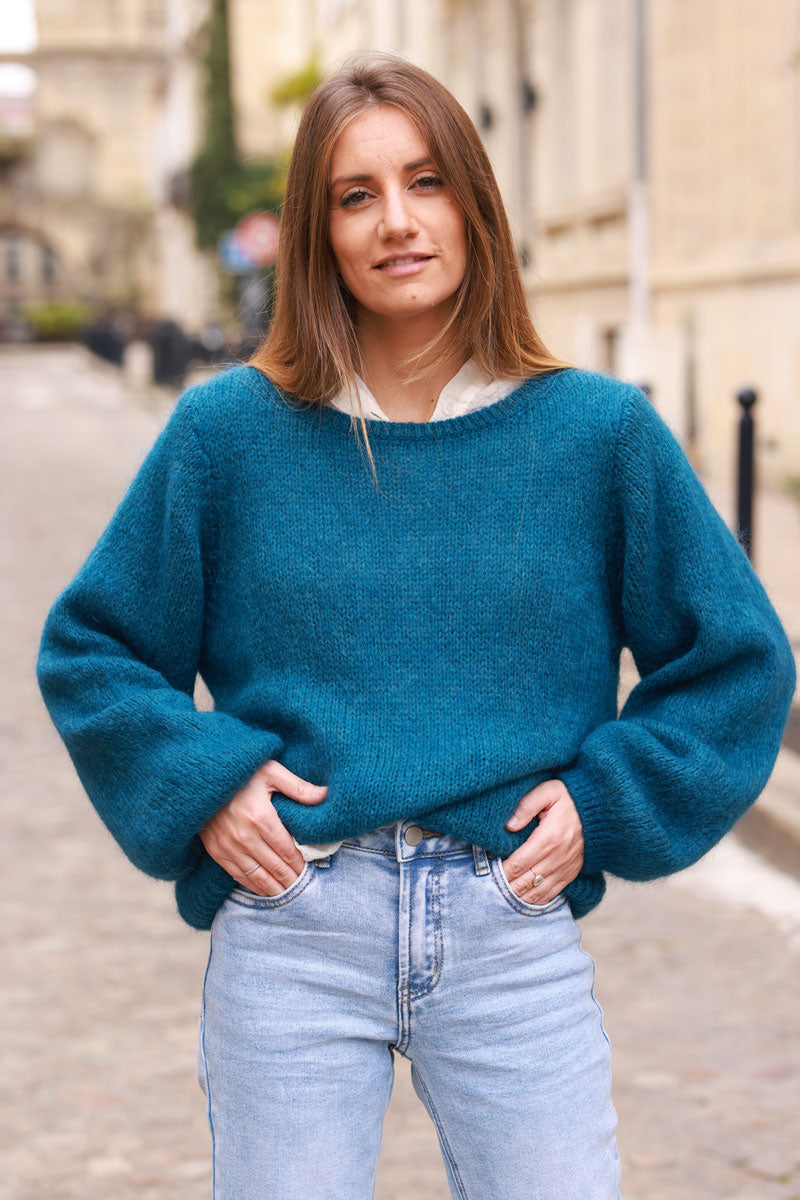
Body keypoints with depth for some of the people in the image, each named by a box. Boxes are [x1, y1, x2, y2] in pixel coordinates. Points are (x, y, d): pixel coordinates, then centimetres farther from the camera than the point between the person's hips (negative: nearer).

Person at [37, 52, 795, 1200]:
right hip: (291, 932, 0)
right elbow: (90, 649, 11)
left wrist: (600, 802, 0)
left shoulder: (599, 432, 2)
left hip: (517, 939, 1)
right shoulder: (229, 431, 1)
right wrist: (203, 781, -4)